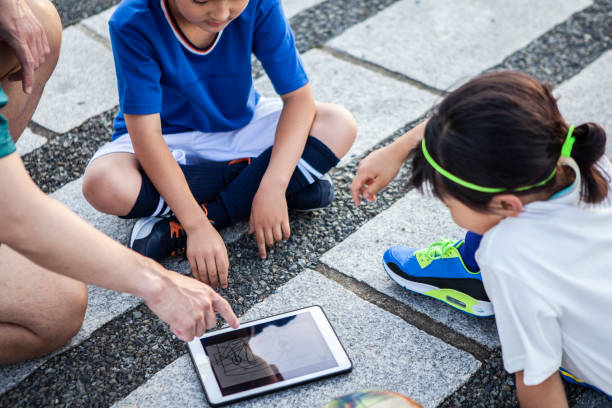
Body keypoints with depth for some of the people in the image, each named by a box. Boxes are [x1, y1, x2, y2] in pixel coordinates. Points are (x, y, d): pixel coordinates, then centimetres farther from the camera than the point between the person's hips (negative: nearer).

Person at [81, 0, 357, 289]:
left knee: (340, 125, -20)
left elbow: (298, 97, -20)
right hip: (166, 141, -2)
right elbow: (146, 134, -30)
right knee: (104, 185, -34)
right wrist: (196, 224, -38)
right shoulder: (133, 23, -28)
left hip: (239, 129, 2)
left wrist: (273, 187, -32)